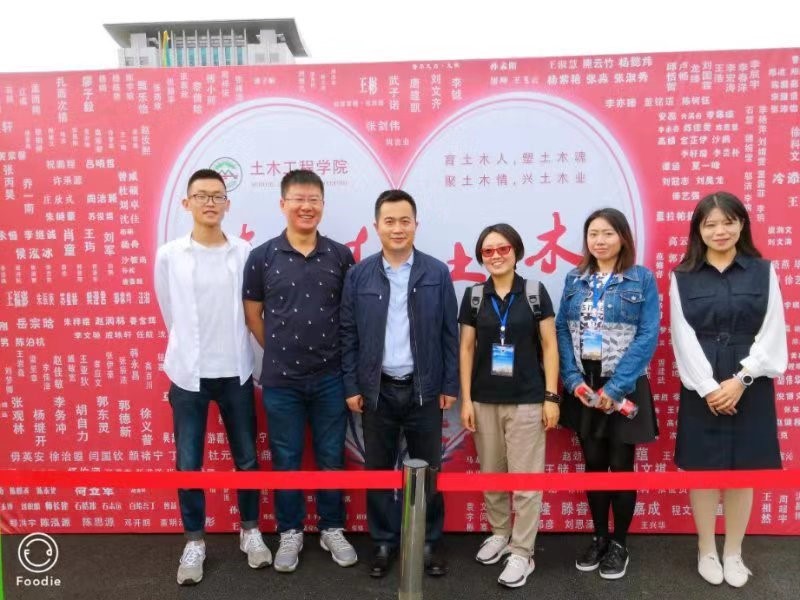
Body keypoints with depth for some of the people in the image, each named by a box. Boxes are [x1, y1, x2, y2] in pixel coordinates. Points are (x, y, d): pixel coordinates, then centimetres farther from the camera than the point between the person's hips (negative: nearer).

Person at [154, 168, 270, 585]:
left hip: (235, 372, 1)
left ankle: (250, 532, 32)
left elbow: (251, 312, 5)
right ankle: (194, 542, 27)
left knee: (246, 458, 12)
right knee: (188, 464, 8)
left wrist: (227, 348, 8)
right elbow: (171, 315, 8)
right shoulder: (169, 255, -4)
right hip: (188, 374, 0)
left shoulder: (245, 253, -4)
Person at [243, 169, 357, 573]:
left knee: (331, 458, 12)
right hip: (281, 379, 0)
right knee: (285, 460, 12)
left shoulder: (341, 256, -1)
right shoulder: (262, 257, -4)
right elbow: (253, 315, 5)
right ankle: (290, 533, 30)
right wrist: (281, 351, 8)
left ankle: (332, 529, 31)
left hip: (330, 377, 1)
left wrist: (338, 355, 6)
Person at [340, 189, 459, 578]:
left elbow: (449, 333, 0)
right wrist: (351, 386, -1)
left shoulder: (437, 273, -1)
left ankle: (429, 542, 28)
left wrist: (450, 385, -2)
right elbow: (348, 334, 2)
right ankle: (383, 541, 28)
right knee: (378, 469, 11)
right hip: (377, 389, 1)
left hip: (424, 388, 0)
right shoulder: (358, 275, 0)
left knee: (427, 469, 10)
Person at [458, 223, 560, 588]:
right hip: (484, 400, 3)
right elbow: (466, 349, 5)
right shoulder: (474, 296, 2)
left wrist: (552, 396, -5)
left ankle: (522, 552, 15)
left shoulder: (535, 293, -3)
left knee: (525, 477, 2)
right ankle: (499, 533, 34)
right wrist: (466, 399, 1)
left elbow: (549, 345, -1)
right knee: (491, 473, 13)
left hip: (526, 400, -2)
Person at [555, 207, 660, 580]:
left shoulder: (642, 279, -5)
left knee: (621, 466, 7)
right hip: (583, 387, 3)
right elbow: (561, 330, 2)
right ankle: (598, 538, 29)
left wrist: (614, 387, -16)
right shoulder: (575, 279, 5)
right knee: (593, 464, 13)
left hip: (624, 388, -3)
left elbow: (647, 337, -11)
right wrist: (573, 379, -10)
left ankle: (619, 544, 24)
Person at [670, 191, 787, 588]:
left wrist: (740, 380, -13)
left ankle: (734, 554, 26)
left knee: (743, 471, 8)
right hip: (701, 391, 0)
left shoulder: (763, 272, 3)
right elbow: (683, 339, -4)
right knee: (702, 470, 7)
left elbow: (772, 335, -2)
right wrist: (709, 387, -13)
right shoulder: (683, 277, 1)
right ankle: (706, 552, 25)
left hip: (750, 388, 1)